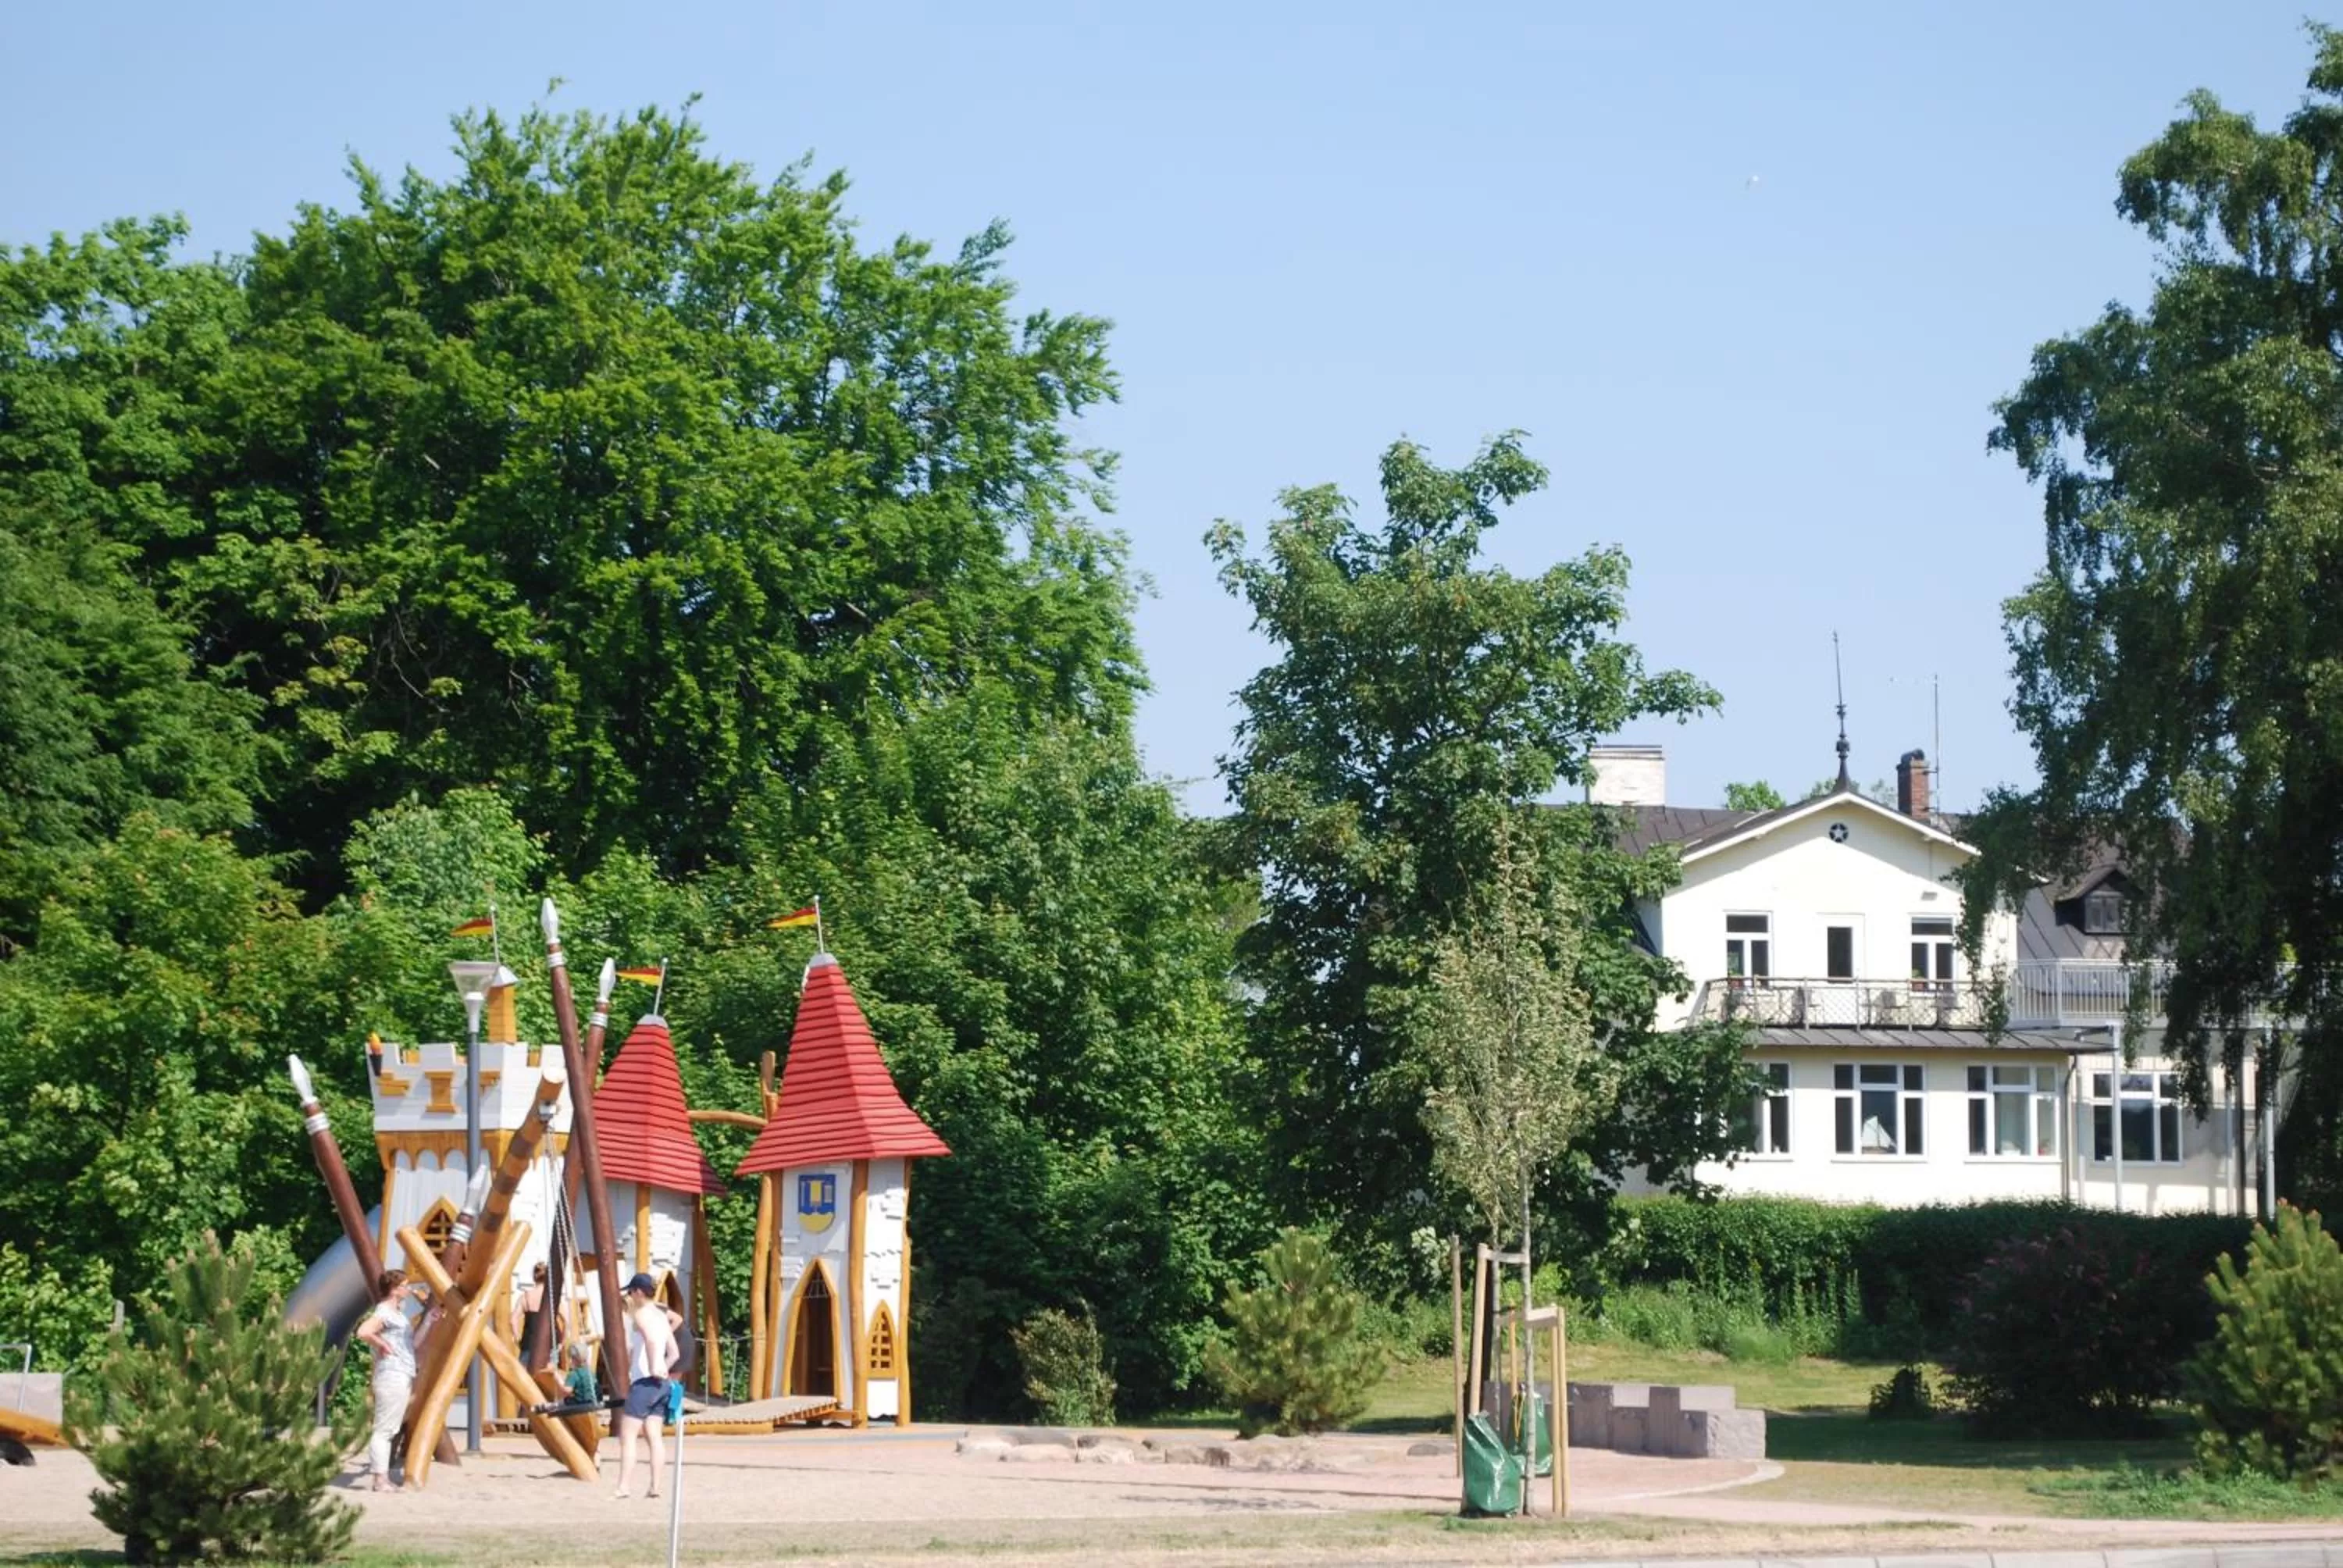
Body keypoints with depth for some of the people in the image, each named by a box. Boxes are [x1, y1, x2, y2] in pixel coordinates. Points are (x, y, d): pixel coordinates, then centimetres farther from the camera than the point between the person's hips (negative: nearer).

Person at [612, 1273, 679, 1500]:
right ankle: (655, 1486, 0)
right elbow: (674, 1353, 18)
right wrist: (662, 1369, 11)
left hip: (644, 1381, -8)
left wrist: (654, 1368, -23)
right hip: (661, 1383, 8)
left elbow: (651, 1340, -27)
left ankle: (624, 1487, -12)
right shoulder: (661, 1316, 17)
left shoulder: (641, 1314, -7)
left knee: (627, 1436, -6)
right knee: (654, 1436, 5)